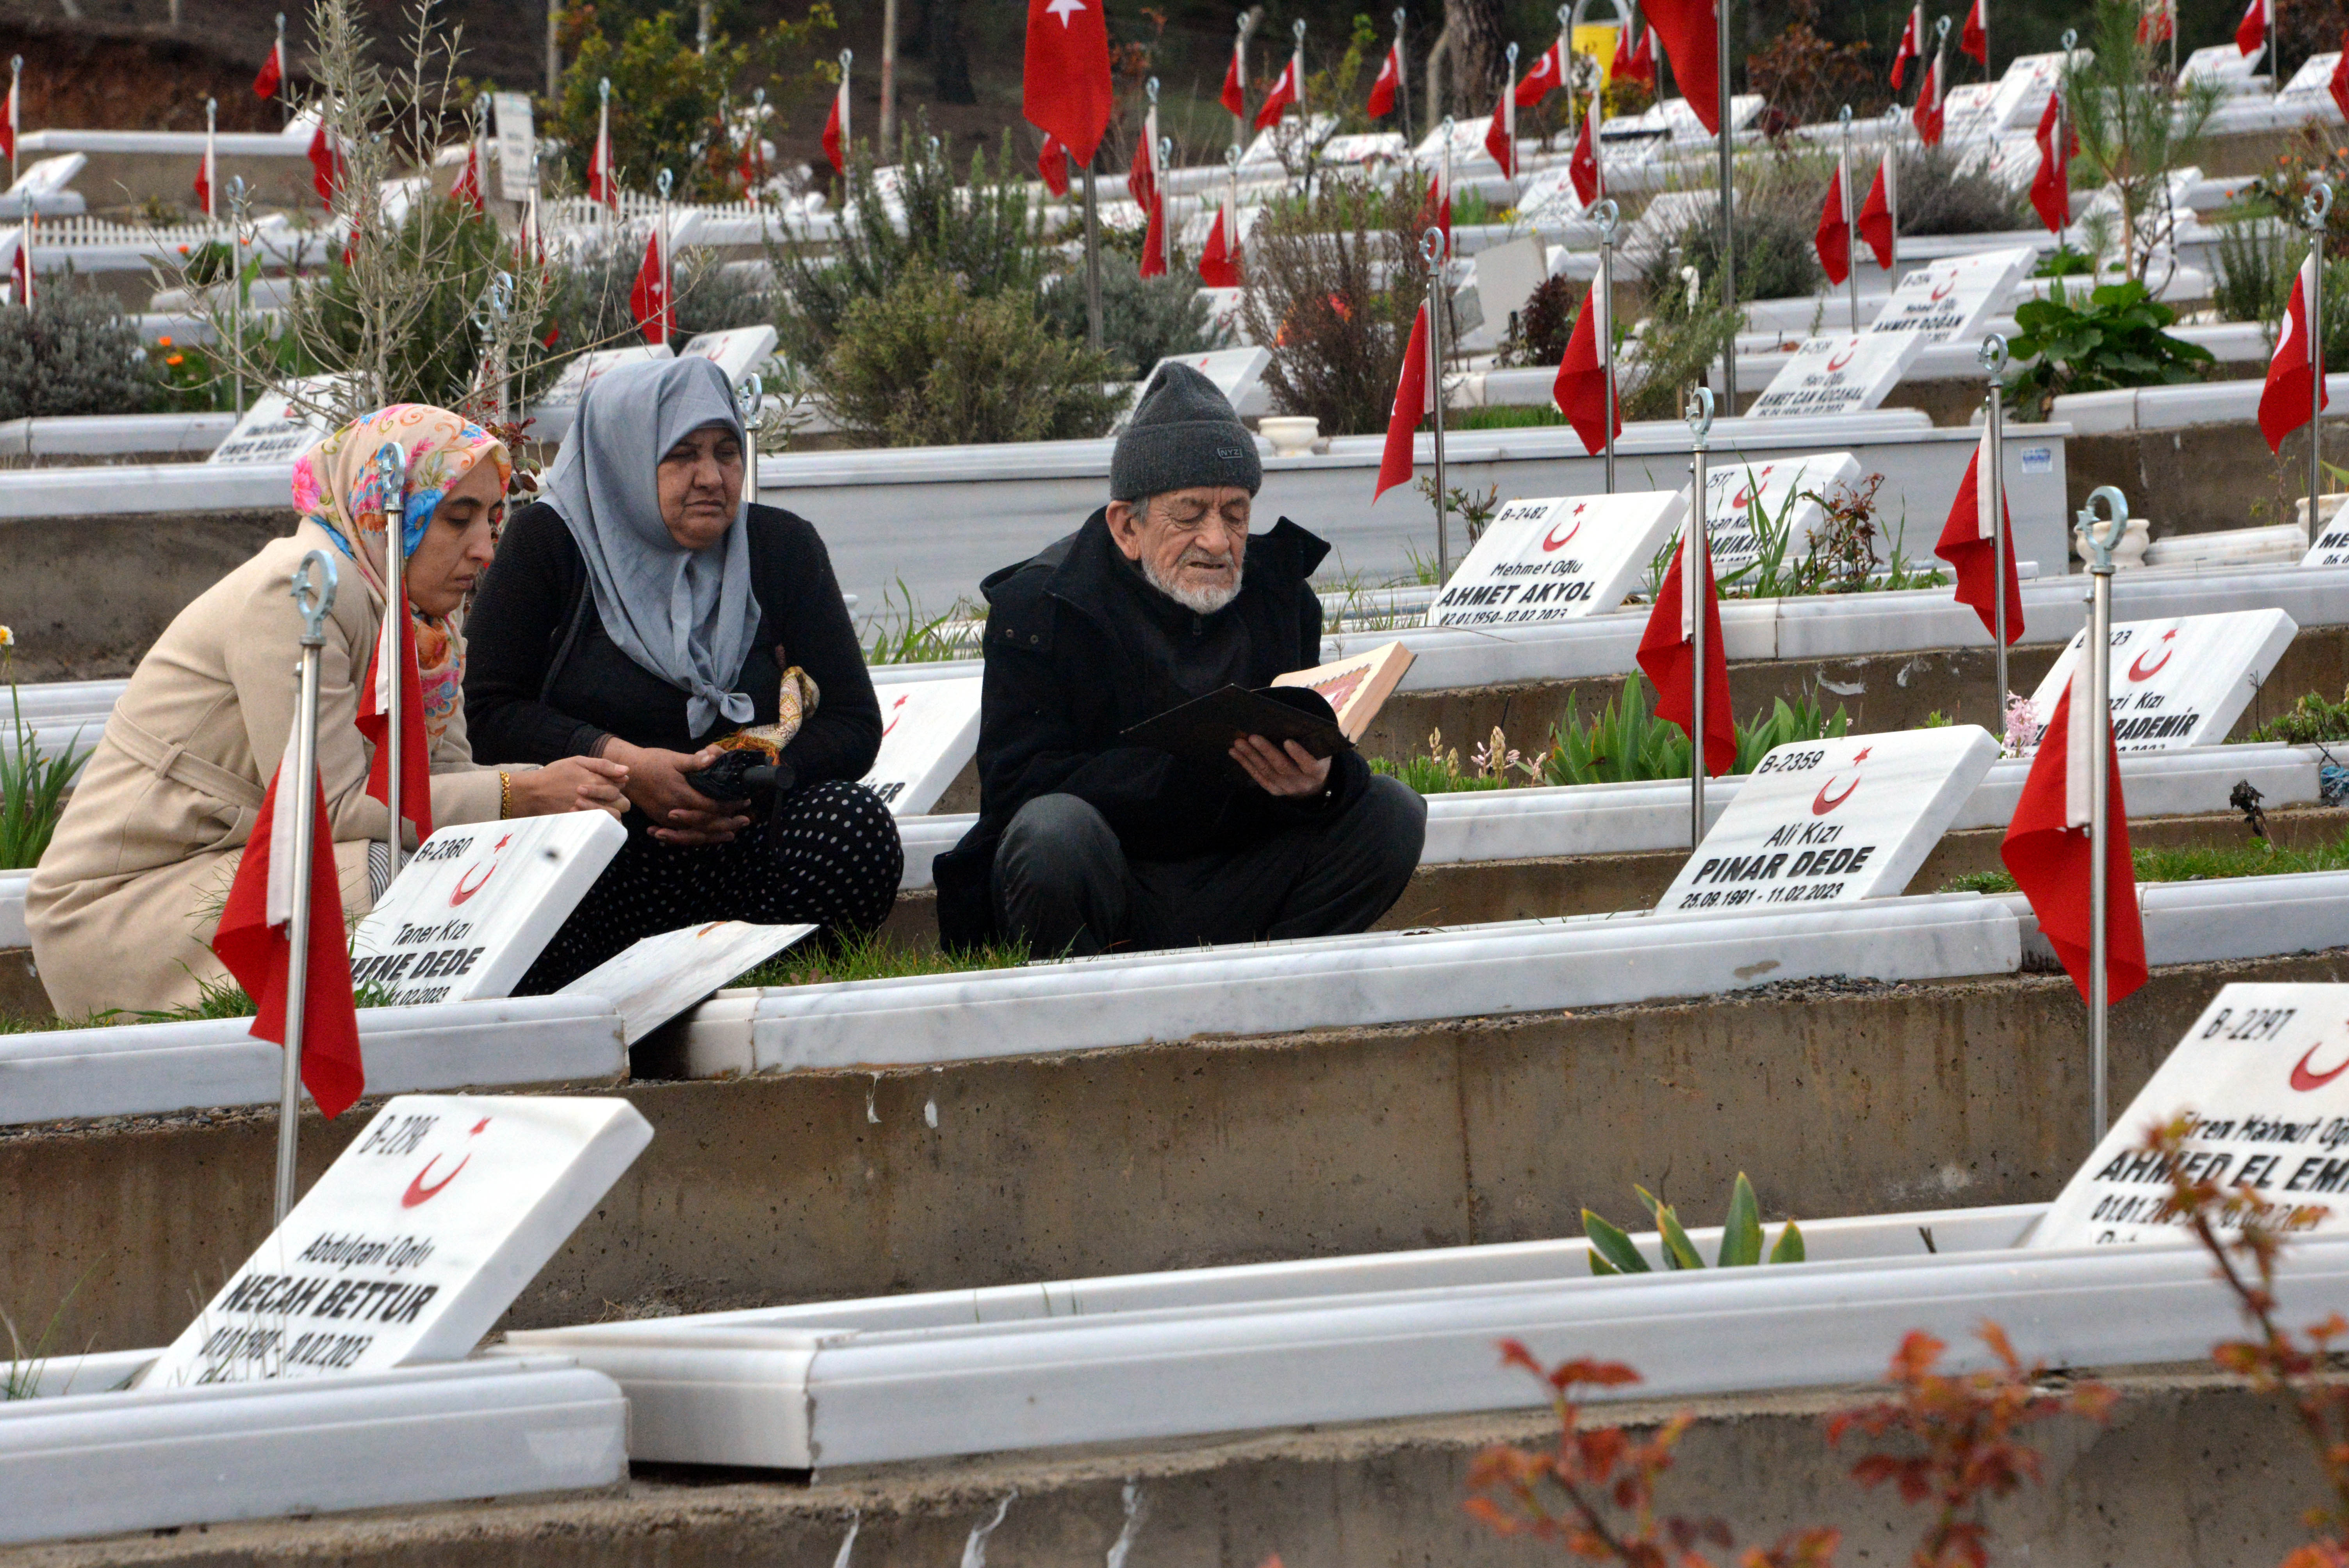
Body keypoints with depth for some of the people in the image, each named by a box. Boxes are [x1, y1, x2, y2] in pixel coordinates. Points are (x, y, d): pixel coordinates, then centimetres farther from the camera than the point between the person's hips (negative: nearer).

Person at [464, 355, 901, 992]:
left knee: (856, 824, -29)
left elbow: (854, 725, 6)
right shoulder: (548, 544, 5)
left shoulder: (782, 548, 10)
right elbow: (492, 712, -1)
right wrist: (621, 763, -17)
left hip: (740, 843, 2)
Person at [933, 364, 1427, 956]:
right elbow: (1018, 789, -19)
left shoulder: (1278, 593, 5)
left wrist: (1320, 780, -25)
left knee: (1391, 814, -13)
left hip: (1232, 890, 4)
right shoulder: (1038, 608, -9)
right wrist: (1193, 756, -31)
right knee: (1055, 831, -36)